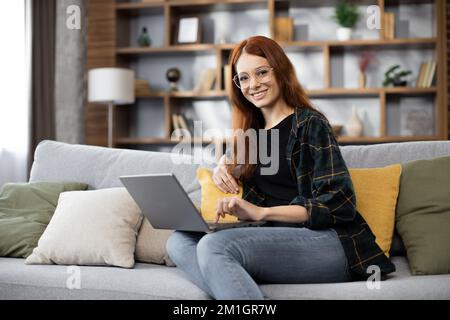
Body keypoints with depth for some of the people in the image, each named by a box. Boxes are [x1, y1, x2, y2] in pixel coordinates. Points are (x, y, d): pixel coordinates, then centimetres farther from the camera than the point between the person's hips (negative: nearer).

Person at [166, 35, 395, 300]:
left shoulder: (309, 123, -1)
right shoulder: (252, 130, 19)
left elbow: (339, 203, -11)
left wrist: (261, 212, -21)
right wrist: (224, 165, 15)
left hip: (329, 242, -7)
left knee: (215, 245, -30)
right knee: (179, 241, -16)